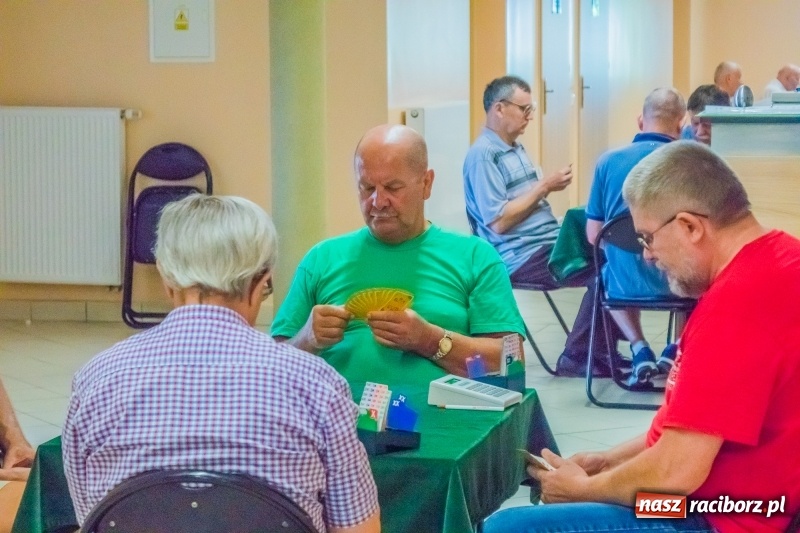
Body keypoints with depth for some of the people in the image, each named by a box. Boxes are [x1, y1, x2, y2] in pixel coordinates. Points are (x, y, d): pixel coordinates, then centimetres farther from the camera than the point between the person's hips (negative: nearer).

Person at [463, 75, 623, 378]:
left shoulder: (516, 148, 19)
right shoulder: (483, 155, -12)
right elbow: (499, 222, -20)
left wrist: (548, 186, 1)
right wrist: (544, 186, -15)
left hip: (549, 242, 10)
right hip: (522, 256, -10)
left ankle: (602, 355, 2)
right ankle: (574, 362, -10)